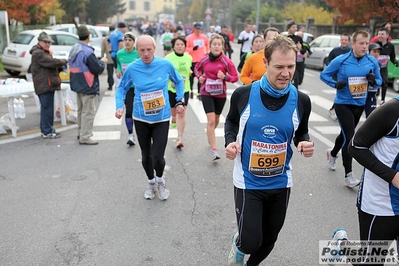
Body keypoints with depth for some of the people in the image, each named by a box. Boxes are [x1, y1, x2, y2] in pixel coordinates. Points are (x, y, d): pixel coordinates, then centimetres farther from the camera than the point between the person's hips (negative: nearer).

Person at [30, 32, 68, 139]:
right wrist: (65, 61, -10)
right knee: (47, 108, -7)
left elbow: (51, 66, 23)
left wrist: (61, 67, 5)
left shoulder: (45, 52, 22)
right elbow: (52, 62, -24)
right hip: (44, 85, -11)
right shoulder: (38, 53, -13)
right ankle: (47, 132, -3)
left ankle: (46, 129, 23)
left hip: (49, 85, 11)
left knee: (47, 108, 15)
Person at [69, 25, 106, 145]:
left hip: (77, 85, 9)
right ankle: (85, 137, 2)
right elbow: (98, 69, -20)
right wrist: (102, 62, 0)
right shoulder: (87, 52, -23)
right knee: (88, 112, -2)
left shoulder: (73, 49, 7)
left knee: (81, 110, 20)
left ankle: (81, 132, 32)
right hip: (87, 87, -9)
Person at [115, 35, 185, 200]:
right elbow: (122, 88, 6)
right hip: (141, 118, 1)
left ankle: (160, 180, 27)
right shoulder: (132, 68, -10)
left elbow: (179, 82, 8)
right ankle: (151, 182, 43)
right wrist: (119, 106, -9)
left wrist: (180, 101, 1)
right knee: (146, 155, 14)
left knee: (158, 157, -7)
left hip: (162, 118, -1)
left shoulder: (166, 65, -11)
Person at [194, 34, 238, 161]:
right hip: (207, 93, -1)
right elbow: (197, 68, 14)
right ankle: (214, 150, -11)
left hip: (221, 94, 1)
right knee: (211, 120, -12)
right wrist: (199, 76, -6)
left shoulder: (226, 61, -11)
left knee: (216, 119, 20)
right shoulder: (204, 59, -6)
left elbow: (235, 77, -6)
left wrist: (225, 76, -24)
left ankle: (210, 135, 52)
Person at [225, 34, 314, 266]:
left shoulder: (301, 100, -9)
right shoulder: (243, 94, -14)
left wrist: (306, 143, -16)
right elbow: (231, 121, 4)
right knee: (250, 242, -4)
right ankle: (238, 245, 36)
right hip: (248, 181, -3)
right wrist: (230, 142, -16)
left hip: (281, 182, 3)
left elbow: (301, 133, 7)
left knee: (269, 240, 19)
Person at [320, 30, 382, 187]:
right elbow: (324, 75, -2)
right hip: (343, 104, -5)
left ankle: (332, 153, 50)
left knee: (346, 134, 21)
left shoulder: (372, 61, -4)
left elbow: (379, 82, 6)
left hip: (360, 105, 5)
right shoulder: (341, 61, -13)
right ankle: (349, 175, -5)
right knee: (349, 137, -12)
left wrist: (374, 81, -17)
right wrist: (335, 84, -20)